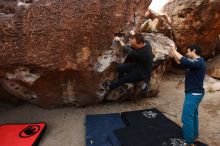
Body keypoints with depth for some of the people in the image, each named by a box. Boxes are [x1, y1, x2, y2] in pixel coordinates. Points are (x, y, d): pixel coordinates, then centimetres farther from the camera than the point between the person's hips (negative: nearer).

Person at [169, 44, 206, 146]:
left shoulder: (199, 62, -21)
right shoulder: (196, 62, 10)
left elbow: (185, 62, -39)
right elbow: (183, 64, 20)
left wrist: (175, 52, -24)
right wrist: (174, 57, 5)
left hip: (194, 94, -11)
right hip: (194, 93, 11)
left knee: (187, 118, -7)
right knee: (193, 115, 22)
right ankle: (194, 135, 38)